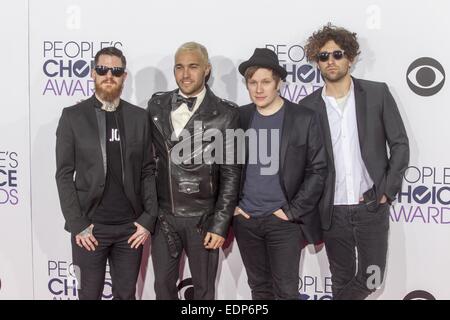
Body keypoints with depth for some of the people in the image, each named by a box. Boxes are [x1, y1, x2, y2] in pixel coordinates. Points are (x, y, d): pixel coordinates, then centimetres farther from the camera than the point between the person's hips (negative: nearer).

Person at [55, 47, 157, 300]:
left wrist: (148, 218, -3)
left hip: (131, 226, 2)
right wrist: (77, 224, -9)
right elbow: (64, 175, -2)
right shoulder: (73, 116, -1)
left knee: (126, 295, 12)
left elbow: (148, 171, 6)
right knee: (89, 295, 9)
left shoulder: (140, 117, 5)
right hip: (90, 226, -2)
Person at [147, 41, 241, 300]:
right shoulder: (157, 105, 3)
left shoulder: (225, 113, -7)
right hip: (163, 216, 3)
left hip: (203, 218, -3)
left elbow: (231, 173, -8)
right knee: (163, 285, 14)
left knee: (204, 289, 12)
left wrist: (220, 224, -11)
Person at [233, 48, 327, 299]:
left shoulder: (304, 119, -6)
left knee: (286, 291, 3)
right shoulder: (239, 117, 4)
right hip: (245, 220, 3)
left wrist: (292, 211, -11)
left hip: (284, 221, -3)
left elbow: (318, 170, -7)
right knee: (259, 287, 15)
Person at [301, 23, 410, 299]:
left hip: (372, 207, 0)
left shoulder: (377, 93, -1)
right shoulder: (308, 106, 1)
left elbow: (400, 144, 1)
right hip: (332, 211, 1)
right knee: (342, 280, 14)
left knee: (371, 278, 2)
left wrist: (388, 192, -6)